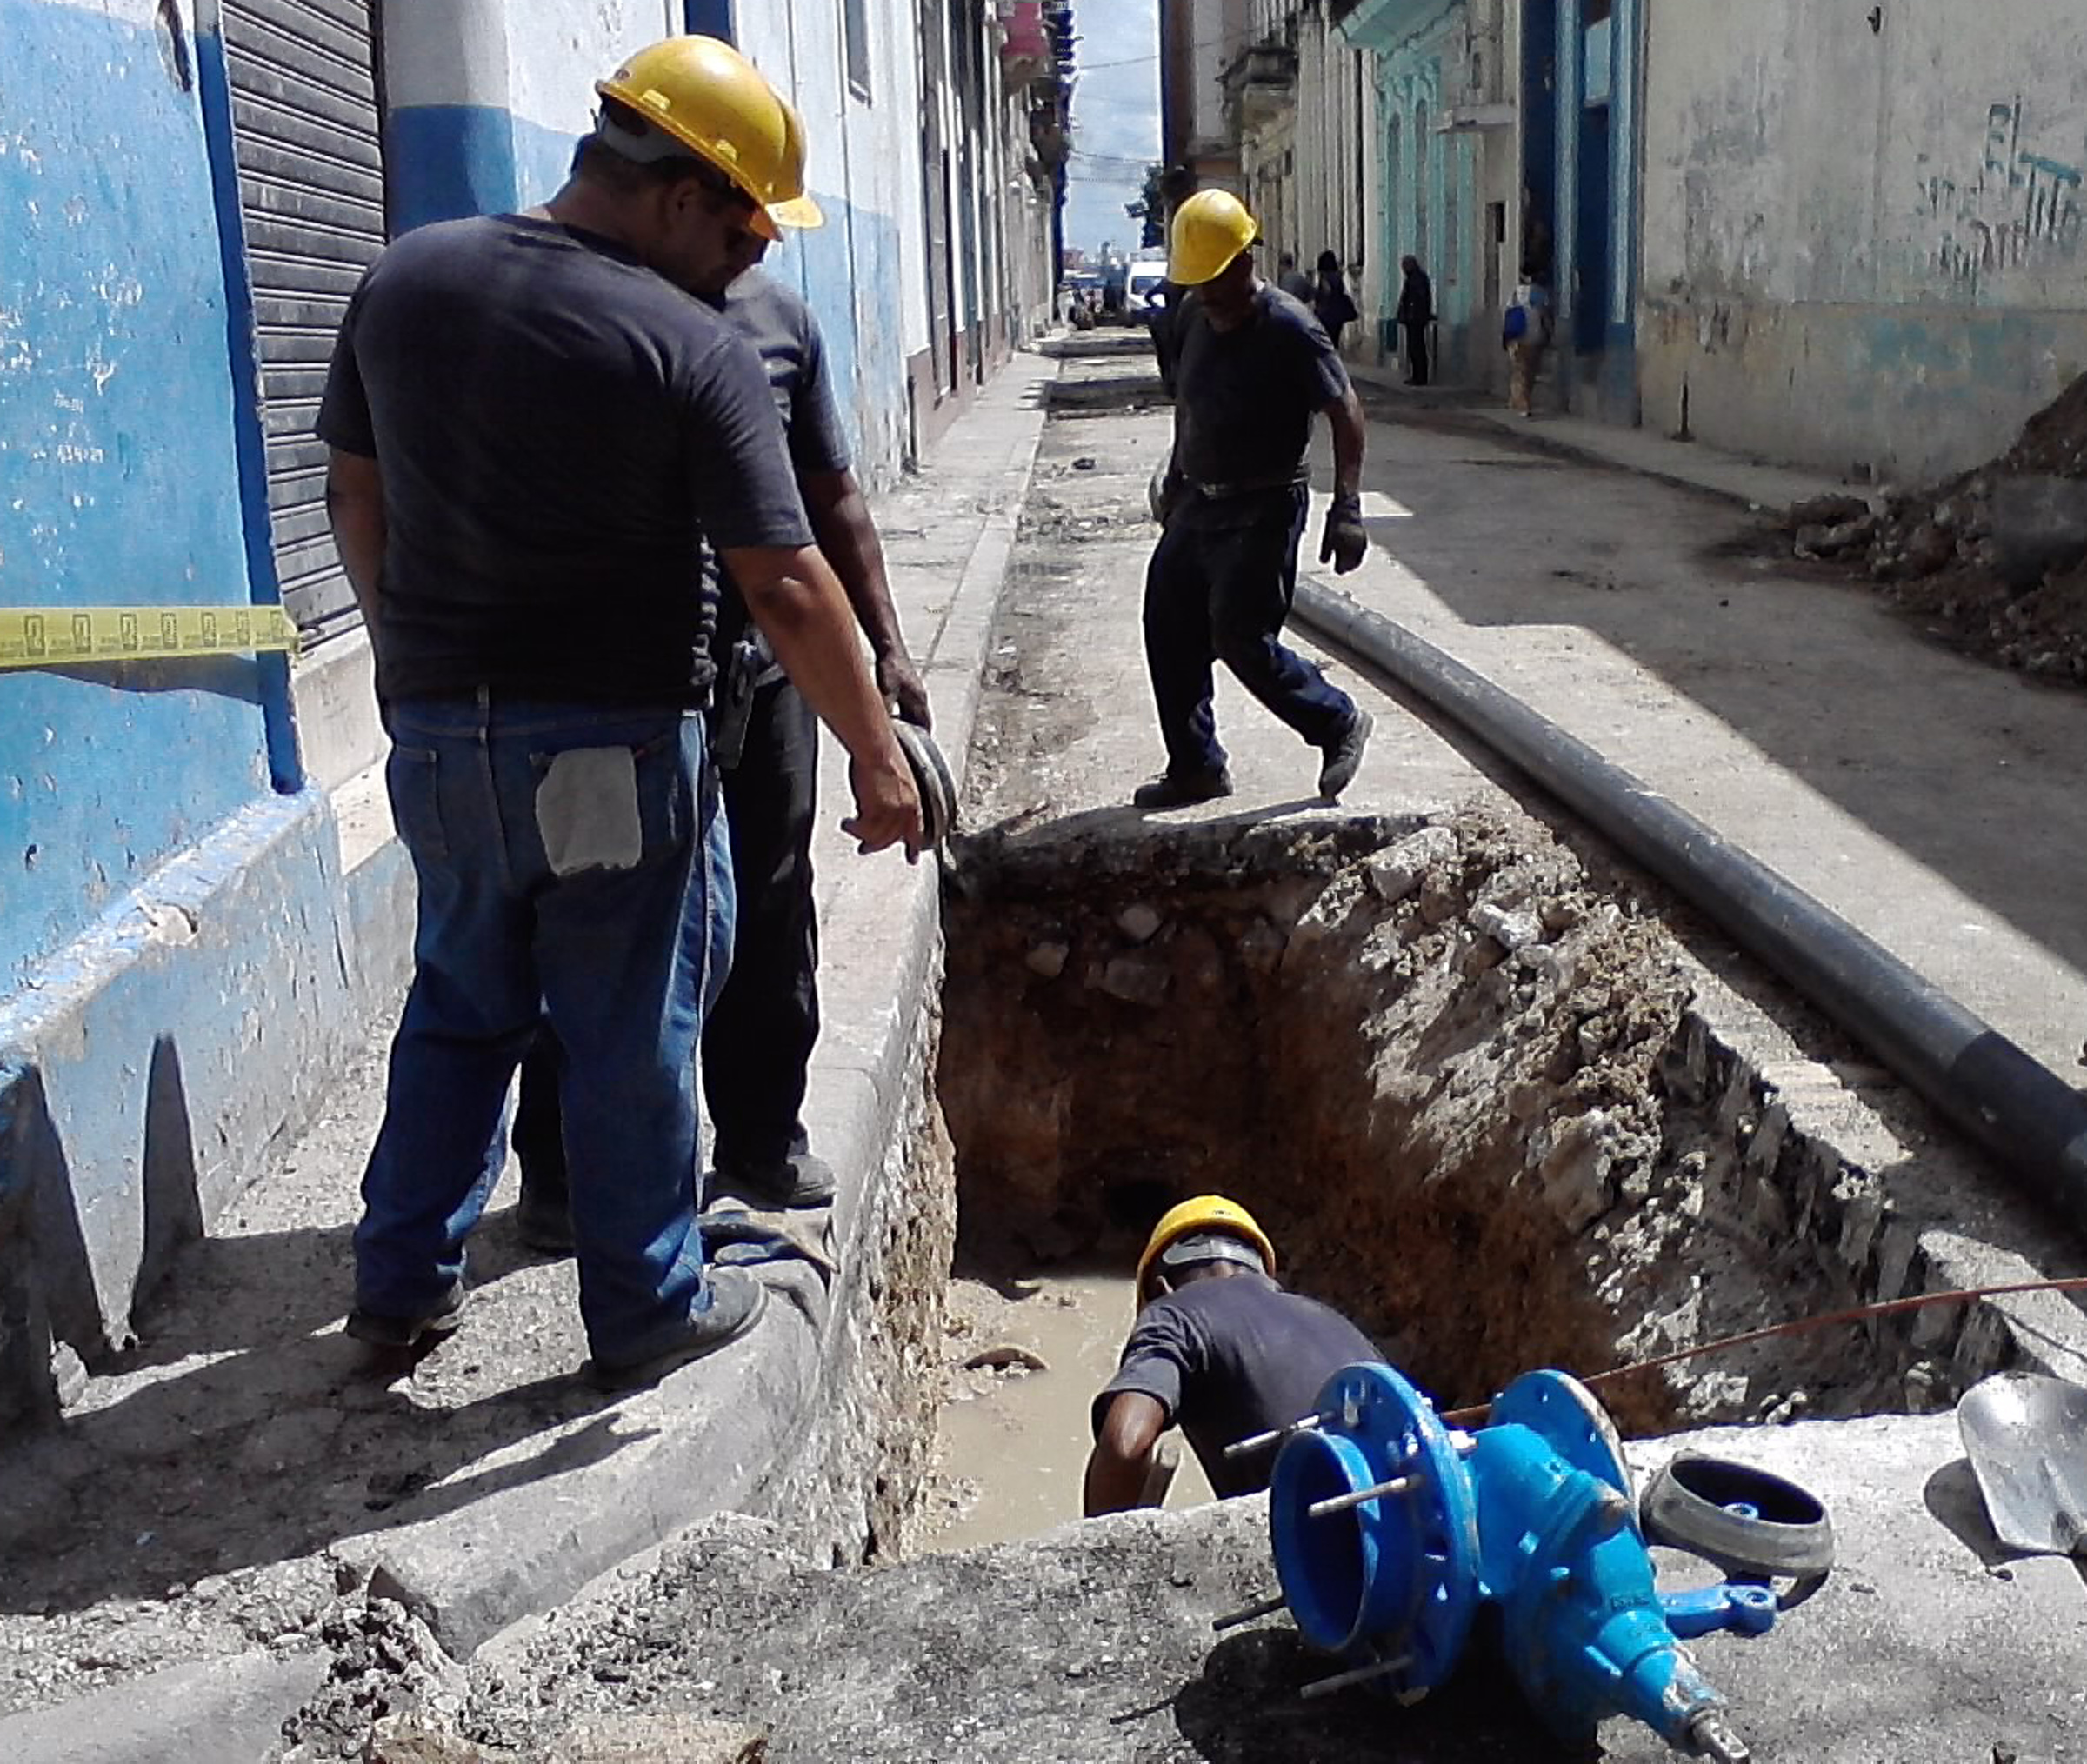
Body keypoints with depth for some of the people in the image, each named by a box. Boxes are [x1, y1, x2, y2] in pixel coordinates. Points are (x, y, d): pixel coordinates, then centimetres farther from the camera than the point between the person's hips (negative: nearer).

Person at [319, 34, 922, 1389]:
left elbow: (357, 493, 11)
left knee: (461, 1004, 22)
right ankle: (651, 1309, 23)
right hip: (614, 744, -5)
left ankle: (406, 1279, 31)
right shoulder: (697, 352, -15)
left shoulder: (405, 279, 3)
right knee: (633, 1035, 9)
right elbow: (785, 587, -16)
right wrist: (879, 757, -8)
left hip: (437, 731, 5)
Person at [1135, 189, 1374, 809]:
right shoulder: (1193, 317, 5)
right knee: (1168, 633, 6)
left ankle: (1338, 722, 10)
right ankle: (1195, 768, 17)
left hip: (1262, 510, -8)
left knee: (1241, 640, -11)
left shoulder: (1288, 328, -17)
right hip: (1198, 503, 8)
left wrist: (1347, 508, -24)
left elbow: (1345, 411, -17)